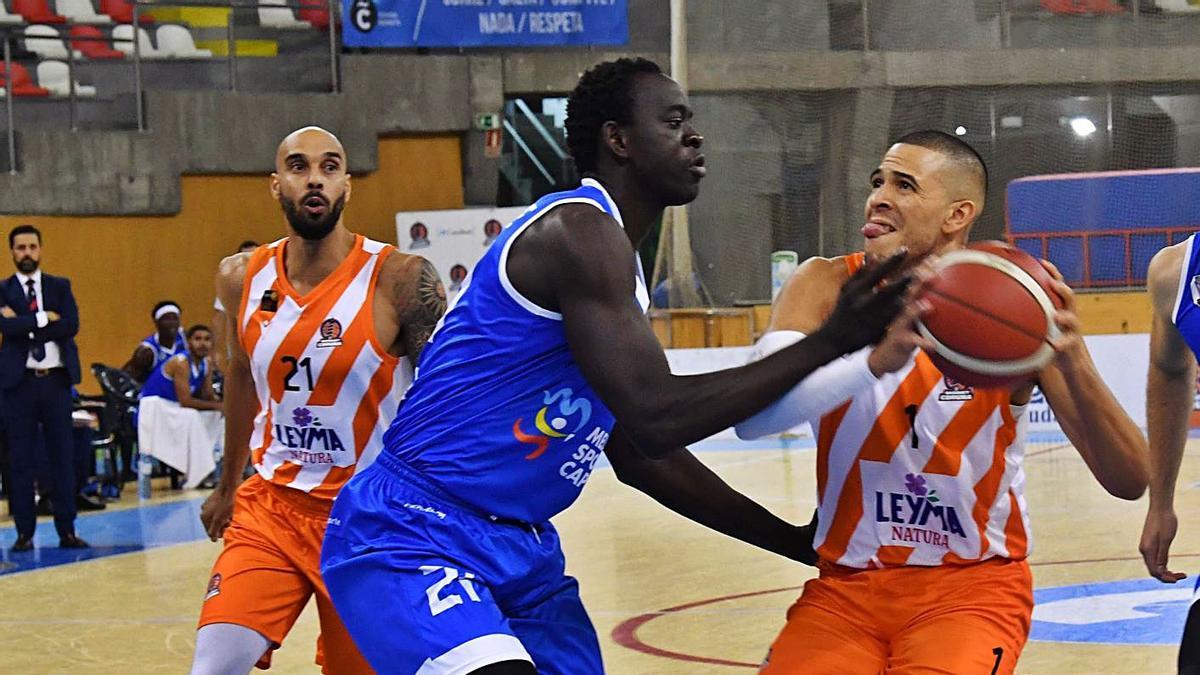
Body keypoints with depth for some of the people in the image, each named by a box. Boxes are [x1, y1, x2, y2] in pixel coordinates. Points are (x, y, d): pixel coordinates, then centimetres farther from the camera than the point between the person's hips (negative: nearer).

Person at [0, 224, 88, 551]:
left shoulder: (60, 286, 9)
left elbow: (71, 325, -7)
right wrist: (45, 318, -13)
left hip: (56, 380, 1)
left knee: (63, 456, 3)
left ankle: (67, 530, 8)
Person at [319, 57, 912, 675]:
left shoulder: (610, 255, 15)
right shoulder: (578, 230, -16)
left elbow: (639, 457, 21)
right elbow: (657, 419, -25)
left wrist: (797, 542, 20)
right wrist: (830, 342, -23)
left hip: (520, 548, 10)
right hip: (411, 537, -10)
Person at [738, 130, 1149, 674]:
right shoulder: (828, 287, -5)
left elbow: (1129, 481, -13)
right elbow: (751, 415, -24)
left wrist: (1073, 362, -31)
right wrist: (876, 360, -40)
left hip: (975, 583, -2)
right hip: (848, 584, 2)